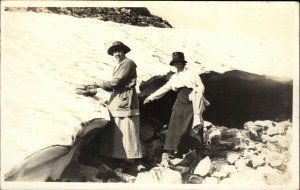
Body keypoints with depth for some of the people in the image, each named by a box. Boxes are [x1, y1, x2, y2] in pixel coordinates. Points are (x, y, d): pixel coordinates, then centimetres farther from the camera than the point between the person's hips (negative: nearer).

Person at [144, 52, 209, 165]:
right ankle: (166, 155, -4)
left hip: (192, 105, -3)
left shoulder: (191, 73, 2)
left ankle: (199, 155, 13)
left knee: (195, 130, 1)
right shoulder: (174, 77, 15)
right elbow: (164, 88, 19)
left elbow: (201, 87, 1)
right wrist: (151, 97, 19)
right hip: (180, 105, 4)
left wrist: (195, 94, -16)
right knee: (175, 129, -3)